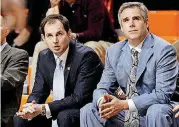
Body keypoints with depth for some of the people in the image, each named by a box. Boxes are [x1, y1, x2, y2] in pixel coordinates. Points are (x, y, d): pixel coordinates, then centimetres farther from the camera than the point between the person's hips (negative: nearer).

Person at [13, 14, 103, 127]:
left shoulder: (86, 56, -19)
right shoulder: (44, 57, 2)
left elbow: (80, 99, -25)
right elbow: (38, 92, 6)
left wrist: (43, 109, -30)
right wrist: (31, 106, -18)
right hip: (59, 112, 7)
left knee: (64, 117, -34)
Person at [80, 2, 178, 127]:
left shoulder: (164, 50, -12)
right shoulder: (113, 52, 5)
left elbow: (163, 93, -19)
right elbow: (103, 88, 5)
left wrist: (124, 104, -28)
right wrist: (102, 101, -22)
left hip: (154, 113, -4)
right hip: (123, 116, 5)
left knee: (156, 111, -36)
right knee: (88, 111, -15)